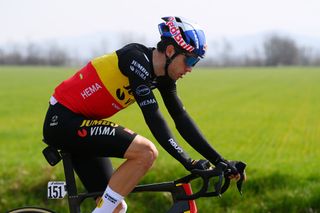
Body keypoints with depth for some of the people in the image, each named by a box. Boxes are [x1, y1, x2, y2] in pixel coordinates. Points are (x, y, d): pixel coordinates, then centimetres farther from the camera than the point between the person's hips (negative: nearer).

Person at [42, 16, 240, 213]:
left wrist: (218, 160, 1)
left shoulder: (163, 76, 5)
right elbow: (154, 119, -27)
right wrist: (187, 162, -30)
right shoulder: (137, 58, -21)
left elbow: (182, 119, 6)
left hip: (78, 123, 10)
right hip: (63, 120, -10)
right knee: (146, 152, -23)